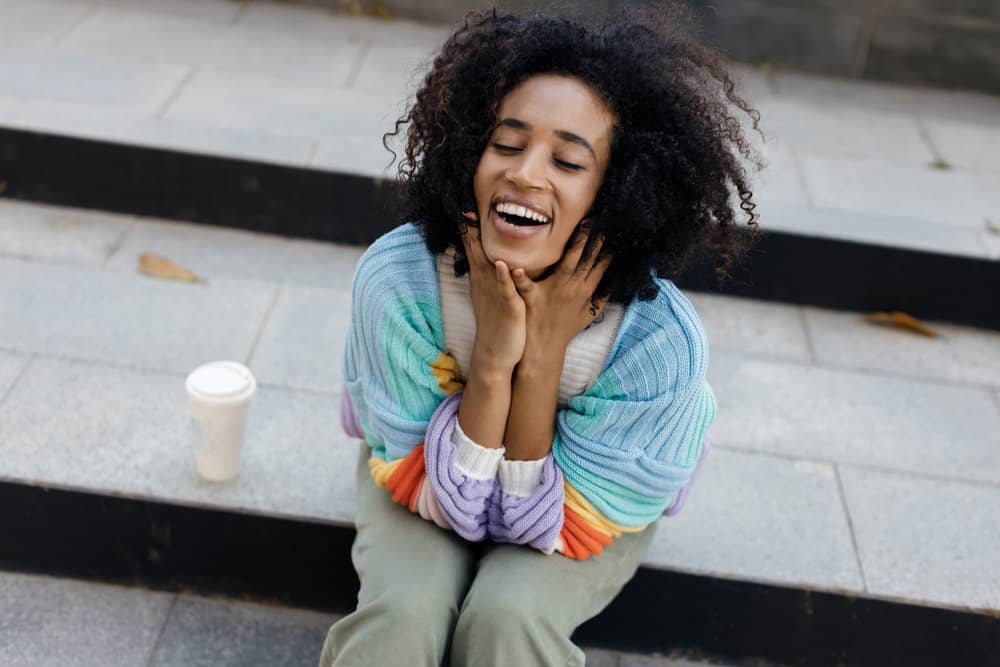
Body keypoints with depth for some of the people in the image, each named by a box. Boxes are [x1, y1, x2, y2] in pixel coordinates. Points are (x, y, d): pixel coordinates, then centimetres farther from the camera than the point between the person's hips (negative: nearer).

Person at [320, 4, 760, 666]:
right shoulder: (395, 279, -30)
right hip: (428, 469, 1)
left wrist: (542, 360, -36)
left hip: (581, 502, 0)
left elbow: (554, 530, -22)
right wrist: (491, 357, -38)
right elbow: (447, 503, -21)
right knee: (404, 613, -27)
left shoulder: (661, 343, -32)